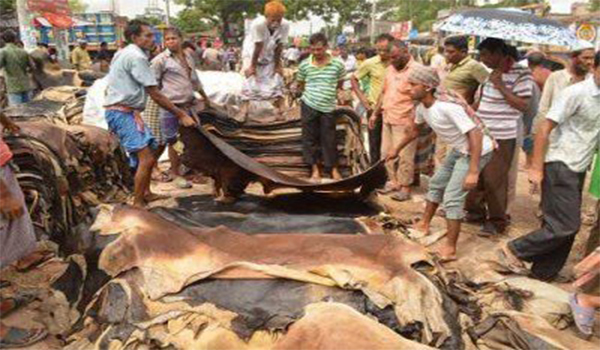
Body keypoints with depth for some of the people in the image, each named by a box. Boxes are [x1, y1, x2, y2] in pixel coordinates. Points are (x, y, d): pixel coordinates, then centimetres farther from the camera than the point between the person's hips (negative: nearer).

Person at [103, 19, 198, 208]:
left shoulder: (125, 53, 17)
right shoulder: (137, 57, -15)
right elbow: (155, 95, -18)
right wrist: (182, 115, -14)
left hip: (126, 112, 11)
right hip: (122, 113, -11)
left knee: (147, 154, 17)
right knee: (146, 157, -14)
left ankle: (146, 194, 28)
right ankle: (137, 204, -8)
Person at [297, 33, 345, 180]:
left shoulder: (337, 64, -5)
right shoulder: (304, 65, -2)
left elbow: (340, 84, 10)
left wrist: (329, 93, 3)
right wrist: (309, 94, 4)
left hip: (328, 107, -1)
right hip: (309, 106, 1)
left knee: (329, 139, 5)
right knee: (310, 137, 6)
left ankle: (334, 168, 20)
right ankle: (315, 168, 18)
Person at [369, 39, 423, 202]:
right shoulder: (390, 69, 13)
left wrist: (412, 120, -20)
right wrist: (375, 114, 20)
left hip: (404, 121, -8)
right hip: (387, 119, 8)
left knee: (404, 156, -2)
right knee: (388, 153, 13)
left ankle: (405, 187, 9)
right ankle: (394, 182, 27)